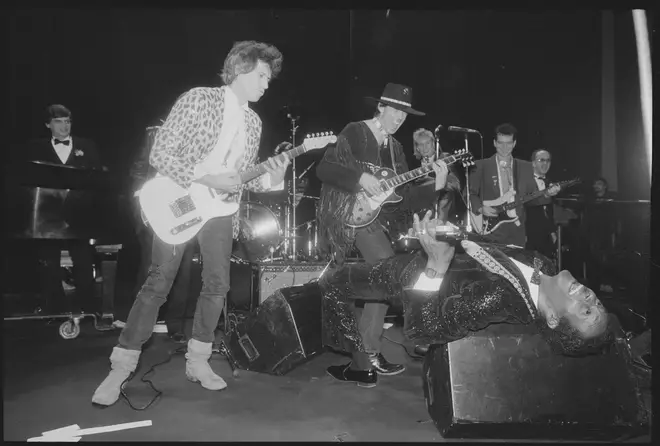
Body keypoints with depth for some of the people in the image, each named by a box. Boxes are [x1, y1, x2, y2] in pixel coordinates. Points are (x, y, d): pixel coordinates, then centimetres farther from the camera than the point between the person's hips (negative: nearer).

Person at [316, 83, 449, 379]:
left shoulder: (394, 147, 14)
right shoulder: (354, 133, -6)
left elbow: (403, 193, 8)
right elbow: (323, 169, -14)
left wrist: (434, 186, -7)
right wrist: (360, 177, -24)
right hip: (349, 212, -8)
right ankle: (367, 352, -12)